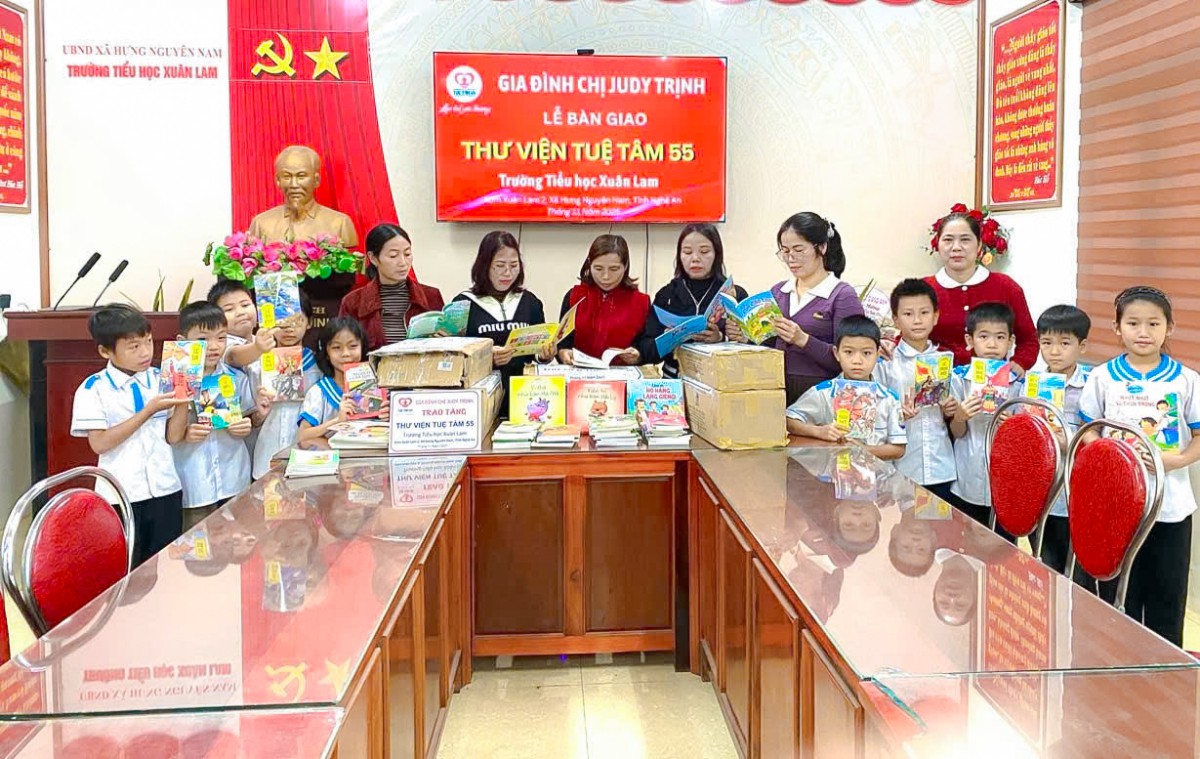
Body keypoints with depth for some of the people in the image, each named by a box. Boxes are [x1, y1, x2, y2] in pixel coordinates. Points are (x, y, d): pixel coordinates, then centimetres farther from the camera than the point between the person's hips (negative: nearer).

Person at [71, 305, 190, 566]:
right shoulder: (93, 389, -6)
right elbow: (99, 443, -15)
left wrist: (183, 399, -16)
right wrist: (149, 411, -18)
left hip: (165, 490, 3)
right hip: (121, 495, -3)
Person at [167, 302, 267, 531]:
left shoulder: (237, 379, 5)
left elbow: (250, 416, 13)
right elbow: (168, 433, -3)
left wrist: (249, 424, -8)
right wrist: (184, 434, -23)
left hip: (234, 477, 3)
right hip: (194, 483, -3)